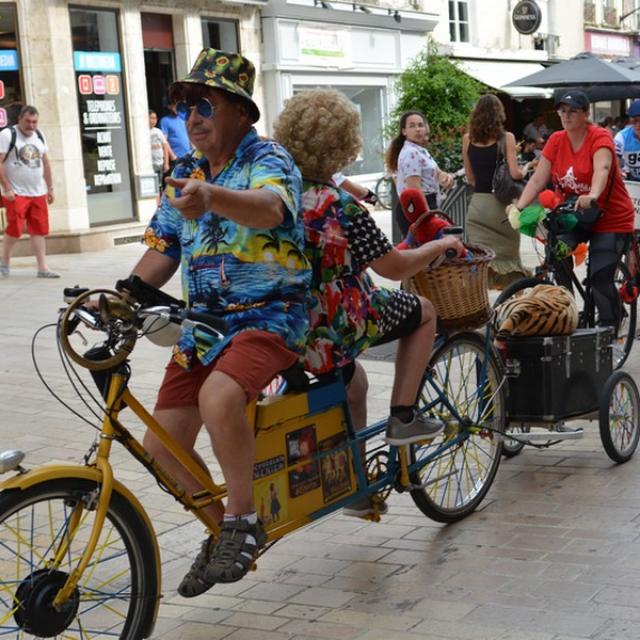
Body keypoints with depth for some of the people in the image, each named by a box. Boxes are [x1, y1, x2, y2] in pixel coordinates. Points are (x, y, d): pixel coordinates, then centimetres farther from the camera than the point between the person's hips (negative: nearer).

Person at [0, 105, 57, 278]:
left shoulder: (39, 136, 11)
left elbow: (45, 163, 19)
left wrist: (50, 188, 16)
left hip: (38, 193, 6)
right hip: (16, 193, -6)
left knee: (39, 230, 2)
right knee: (14, 230, -6)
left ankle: (42, 268, 4)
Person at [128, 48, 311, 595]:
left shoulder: (267, 159, -10)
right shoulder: (186, 174, 12)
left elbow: (269, 207, -34)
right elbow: (163, 251, 17)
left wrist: (211, 196, -55)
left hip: (270, 315, -7)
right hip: (205, 321, 7)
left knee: (219, 397, -36)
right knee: (162, 443, -1)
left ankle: (244, 520, -14)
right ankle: (224, 527, 24)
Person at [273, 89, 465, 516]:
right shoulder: (341, 207, -23)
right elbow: (395, 267, -13)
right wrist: (439, 246, 4)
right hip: (334, 328, -7)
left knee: (353, 378, 34)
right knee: (423, 311, 17)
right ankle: (404, 416, 15)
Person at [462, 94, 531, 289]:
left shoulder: (467, 139, 4)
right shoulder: (506, 138, -6)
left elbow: (470, 177, 7)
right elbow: (515, 174, -11)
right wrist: (526, 168, 9)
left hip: (477, 204, 3)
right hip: (501, 204, -3)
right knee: (509, 257, 8)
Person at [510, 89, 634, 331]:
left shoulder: (600, 137, -15)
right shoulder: (556, 140, -1)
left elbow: (601, 169, -35)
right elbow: (538, 178, -7)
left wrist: (592, 196, -55)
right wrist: (519, 206, -22)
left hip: (611, 219, -5)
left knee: (600, 278, -14)